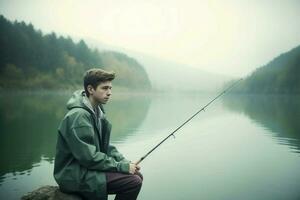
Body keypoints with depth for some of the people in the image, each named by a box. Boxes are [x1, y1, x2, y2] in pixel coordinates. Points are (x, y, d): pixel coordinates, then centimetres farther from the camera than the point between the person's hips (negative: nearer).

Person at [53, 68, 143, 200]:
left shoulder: (97, 112, 9)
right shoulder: (78, 116, -21)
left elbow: (105, 147, 12)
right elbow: (89, 157, -24)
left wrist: (125, 163, -2)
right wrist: (122, 166, -18)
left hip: (89, 168, 9)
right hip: (75, 176, -9)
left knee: (137, 175, 6)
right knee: (133, 182, -19)